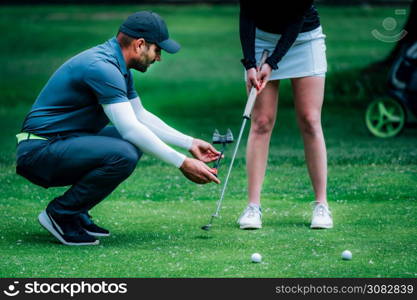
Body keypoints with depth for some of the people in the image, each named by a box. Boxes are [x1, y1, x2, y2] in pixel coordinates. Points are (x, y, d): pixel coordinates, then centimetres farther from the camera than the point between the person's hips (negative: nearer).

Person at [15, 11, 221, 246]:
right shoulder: (101, 68, -21)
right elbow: (130, 129, -26)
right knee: (123, 155, -28)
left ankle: (76, 212, 10)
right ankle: (60, 215, -10)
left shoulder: (118, 67, 12)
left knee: (135, 144, 14)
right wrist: (182, 163, -23)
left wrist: (189, 143, 15)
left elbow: (140, 116, 22)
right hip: (40, 151, -11)